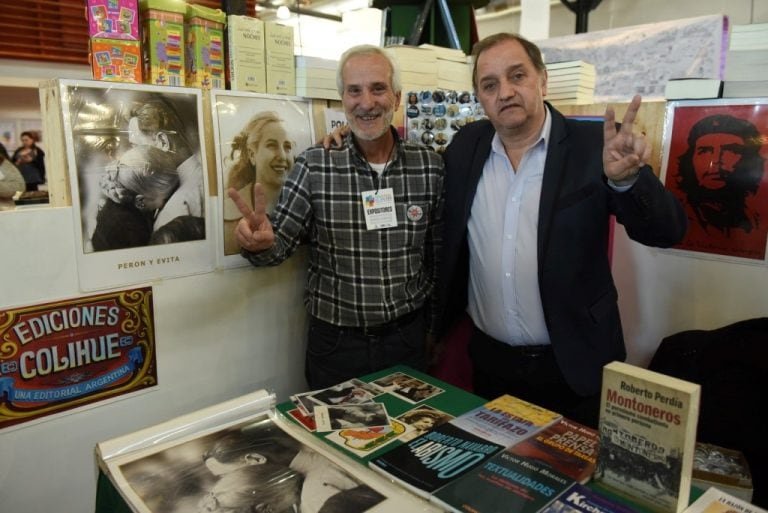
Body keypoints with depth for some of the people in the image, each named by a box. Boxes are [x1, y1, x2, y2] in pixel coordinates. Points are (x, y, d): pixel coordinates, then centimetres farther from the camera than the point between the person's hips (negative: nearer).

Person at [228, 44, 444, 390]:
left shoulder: (430, 166, -4)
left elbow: (439, 251, 4)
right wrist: (260, 241, -30)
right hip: (335, 343, -1)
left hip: (408, 337, 2)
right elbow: (281, 241, -7)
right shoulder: (314, 166, -9)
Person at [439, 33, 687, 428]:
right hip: (490, 362, 3)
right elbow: (447, 233, 12)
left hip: (576, 366, -3)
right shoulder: (466, 146, 0)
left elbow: (666, 231, -16)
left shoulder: (592, 145, -10)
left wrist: (625, 177, -34)